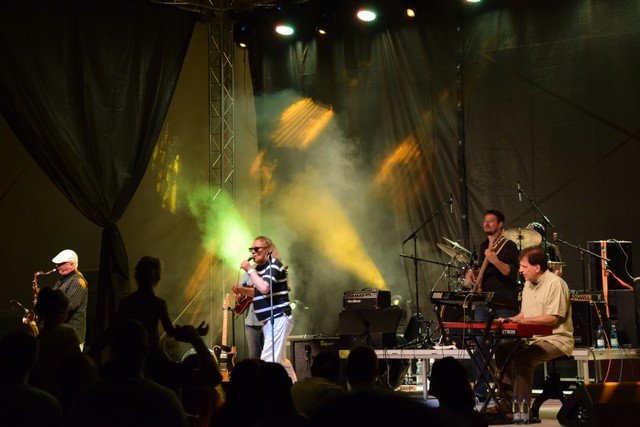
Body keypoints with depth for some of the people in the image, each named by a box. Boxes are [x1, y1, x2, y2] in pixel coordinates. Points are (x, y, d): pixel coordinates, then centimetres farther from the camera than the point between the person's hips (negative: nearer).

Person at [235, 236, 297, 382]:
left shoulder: (274, 264, -12)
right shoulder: (258, 268, 14)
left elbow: (264, 288, -27)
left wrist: (249, 270, -18)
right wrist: (241, 289, 11)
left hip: (279, 319, -10)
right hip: (268, 321, 10)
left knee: (268, 361, -16)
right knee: (280, 360, 16)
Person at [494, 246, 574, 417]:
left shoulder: (555, 283, -15)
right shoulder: (528, 284, 14)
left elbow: (552, 319, -23)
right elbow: (524, 315, 22)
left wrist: (519, 320, -22)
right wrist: (508, 320, 2)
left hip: (556, 340, -10)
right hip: (533, 338, 10)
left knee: (522, 357, -29)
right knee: (502, 350, 0)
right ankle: (507, 399, 4)